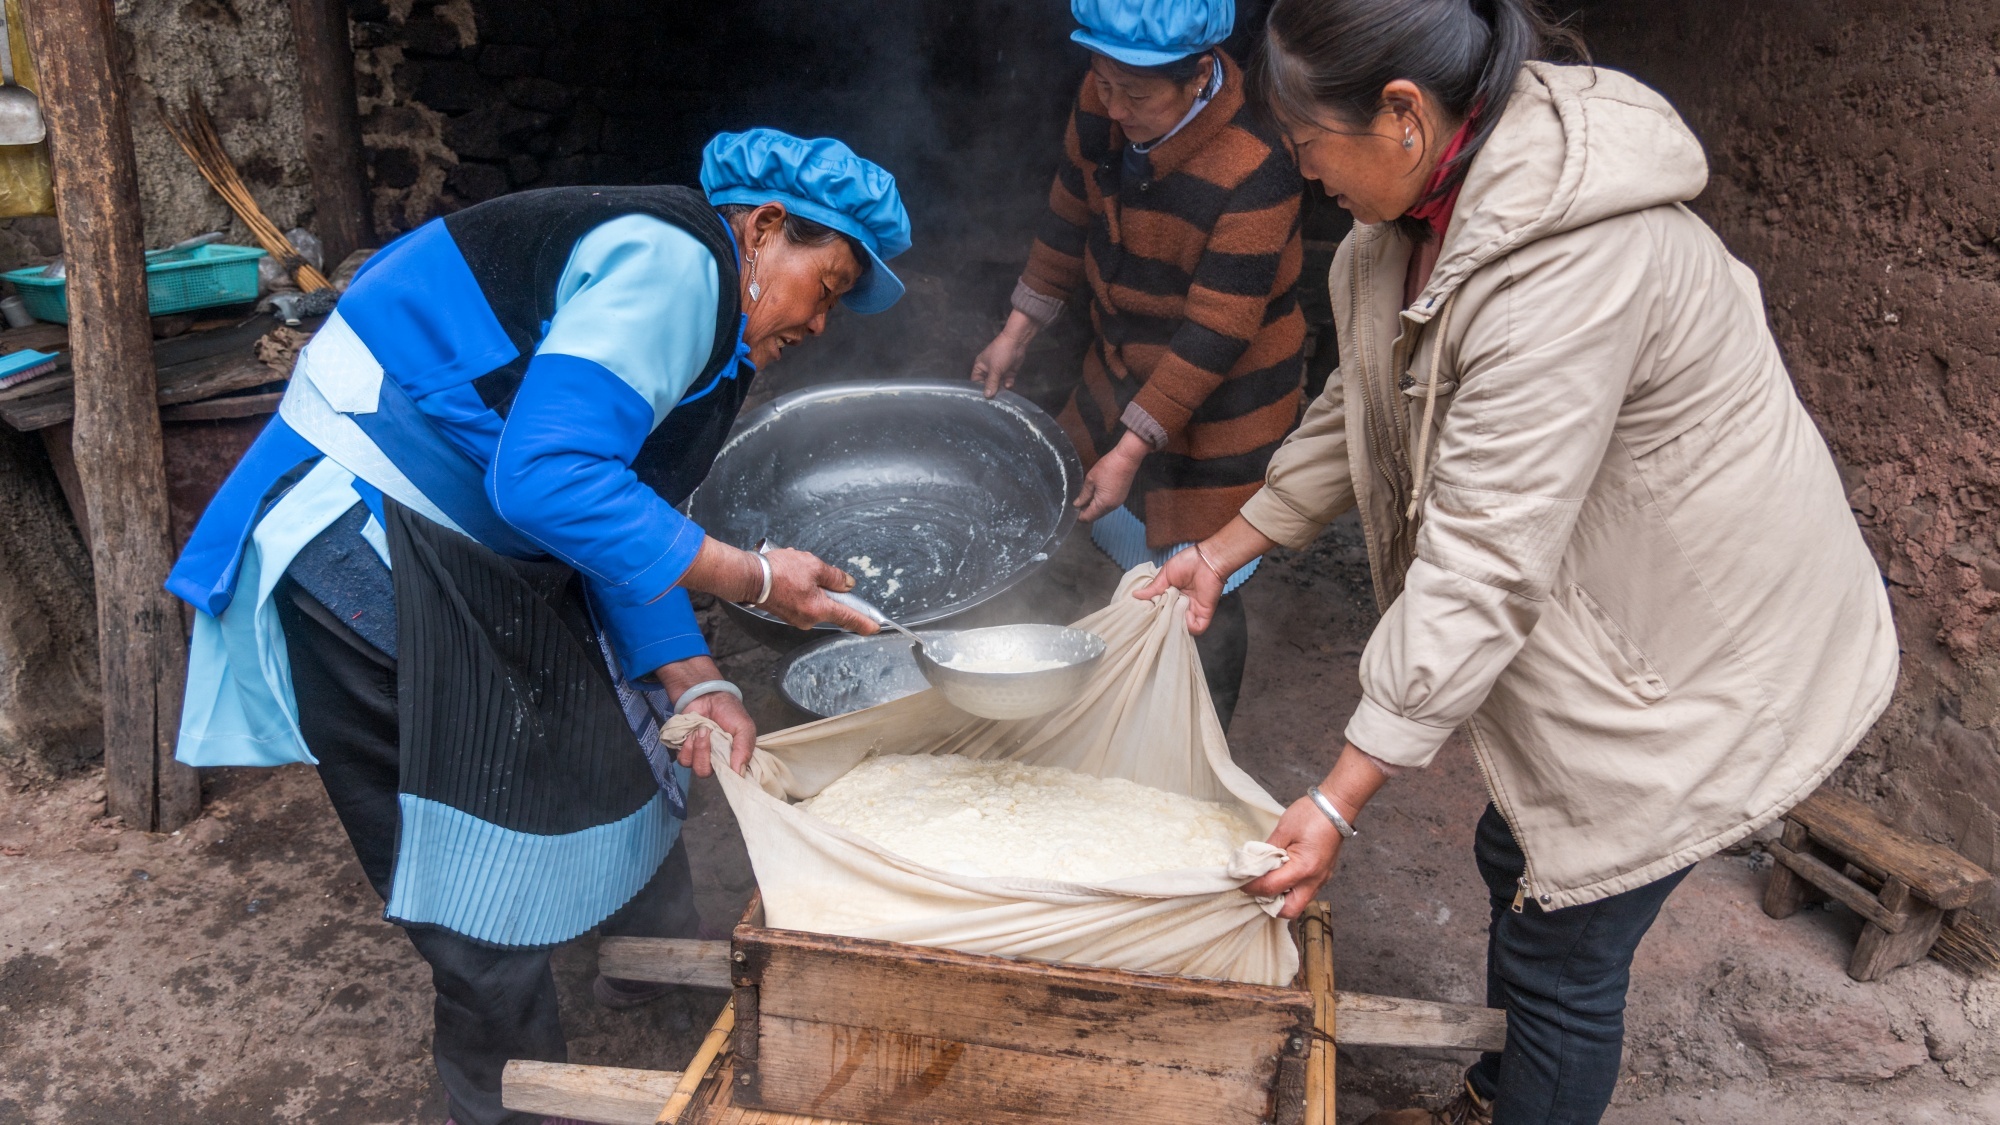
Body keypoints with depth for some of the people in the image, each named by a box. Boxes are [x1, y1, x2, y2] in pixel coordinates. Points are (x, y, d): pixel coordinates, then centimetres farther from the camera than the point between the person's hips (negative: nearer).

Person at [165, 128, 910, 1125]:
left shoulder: (707, 314, 11)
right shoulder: (672, 262, -22)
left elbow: (624, 517, 10)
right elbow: (550, 479, -32)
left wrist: (691, 683, -1)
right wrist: (752, 579, -25)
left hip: (475, 542, 11)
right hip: (362, 547, -10)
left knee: (609, 735, 21)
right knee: (475, 850, 0)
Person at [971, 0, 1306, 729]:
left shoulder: (1254, 179, -31)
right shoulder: (1101, 105, -12)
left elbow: (1214, 338, -28)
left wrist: (1131, 450, -26)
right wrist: (1018, 332, 9)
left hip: (1219, 403, -7)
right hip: (1124, 367, 8)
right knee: (1116, 527, 23)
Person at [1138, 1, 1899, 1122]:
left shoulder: (1568, 272, -34)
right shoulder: (1433, 207, -3)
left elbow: (1483, 566, -33)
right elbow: (1360, 410, 10)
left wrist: (1341, 799, -28)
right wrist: (1229, 548, 11)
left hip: (1703, 660, -9)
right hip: (1600, 615, 10)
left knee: (1562, 949, 3)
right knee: (1519, 858, 23)